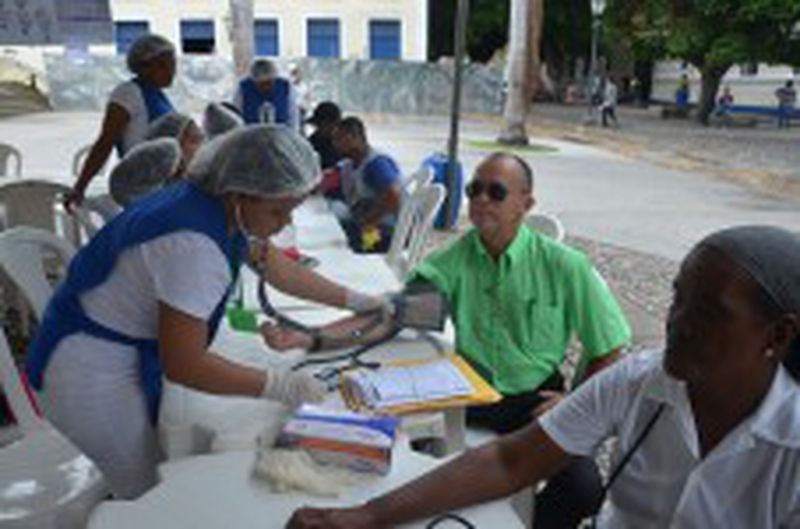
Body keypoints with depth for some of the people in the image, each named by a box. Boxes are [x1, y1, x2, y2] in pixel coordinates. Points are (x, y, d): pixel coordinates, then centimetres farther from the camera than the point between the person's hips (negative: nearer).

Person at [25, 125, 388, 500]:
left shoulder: (220, 204, -6)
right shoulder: (194, 244, -34)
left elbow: (275, 266, 8)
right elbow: (183, 365, -29)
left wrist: (353, 300, 7)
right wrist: (279, 386, -24)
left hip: (133, 349, 9)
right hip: (92, 373, -9)